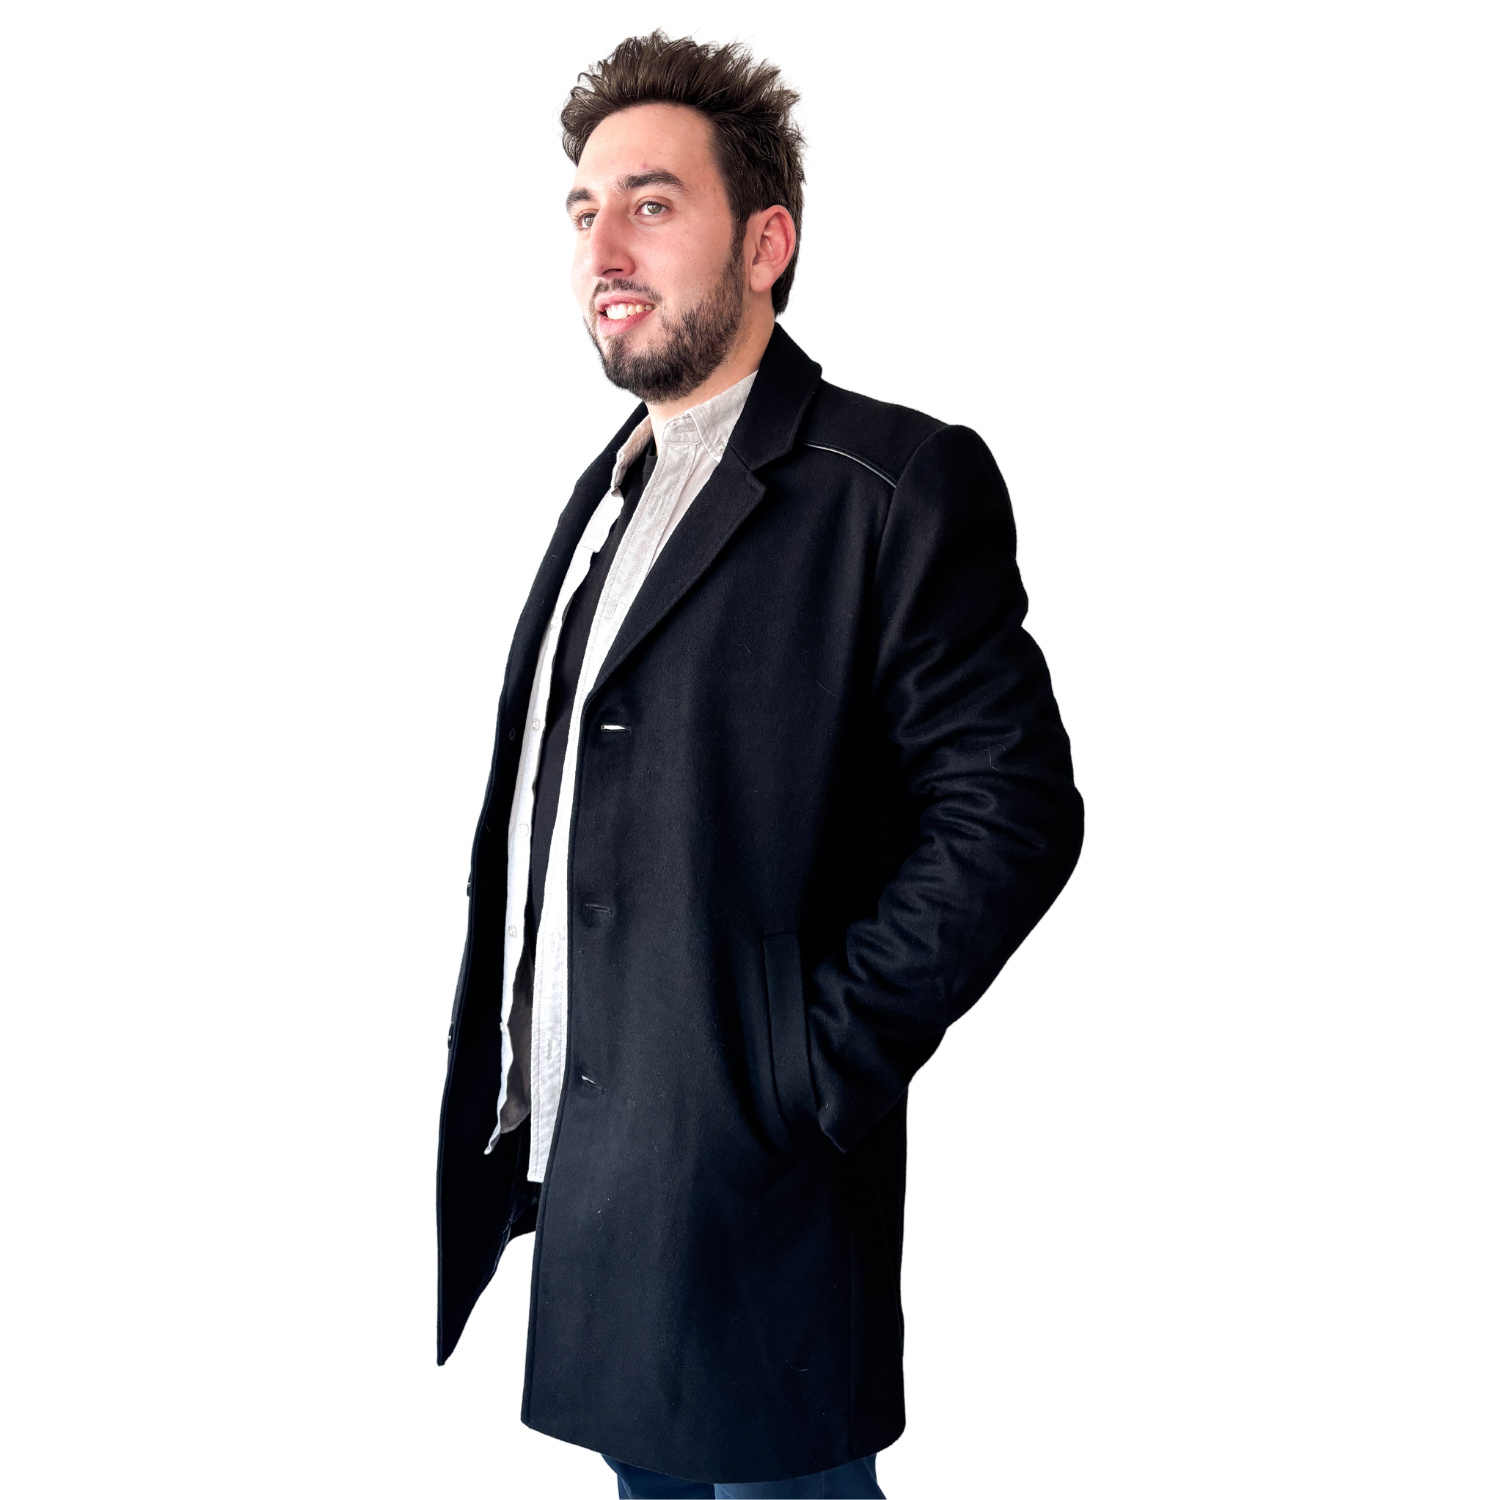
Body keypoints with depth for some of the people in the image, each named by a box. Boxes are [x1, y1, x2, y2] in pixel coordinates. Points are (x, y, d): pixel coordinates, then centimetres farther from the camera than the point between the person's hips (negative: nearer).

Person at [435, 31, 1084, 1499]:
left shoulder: (899, 483, -12)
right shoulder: (612, 489, 14)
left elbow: (1013, 809, -17)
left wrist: (811, 1073, -18)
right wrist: (506, 1094, 10)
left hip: (746, 1197, -7)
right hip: (563, 1160, 8)